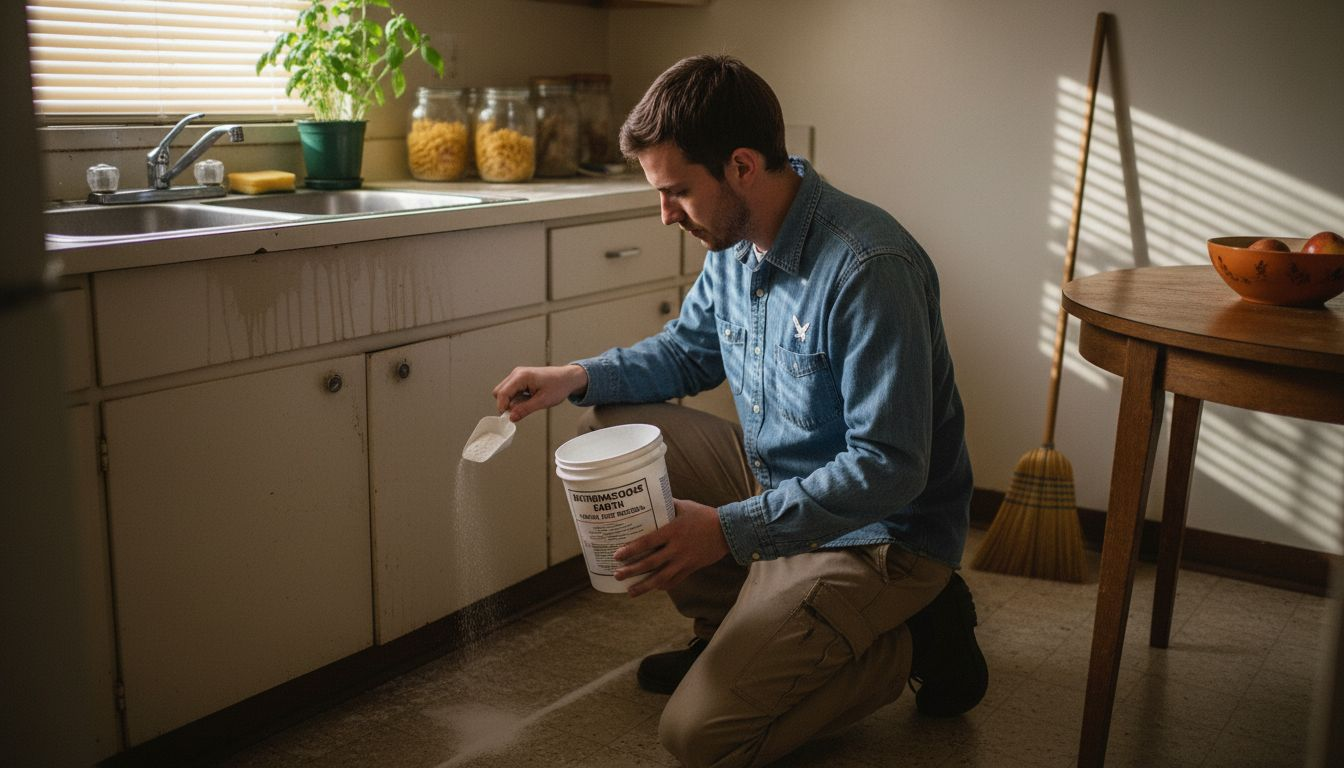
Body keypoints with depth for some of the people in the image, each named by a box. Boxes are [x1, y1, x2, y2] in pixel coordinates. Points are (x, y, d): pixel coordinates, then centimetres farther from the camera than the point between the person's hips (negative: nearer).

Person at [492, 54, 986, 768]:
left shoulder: (869, 269, -29)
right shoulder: (735, 241, -2)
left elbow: (890, 467, -29)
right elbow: (690, 349, 15)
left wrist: (730, 530, -32)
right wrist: (576, 377, -2)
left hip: (880, 532, -8)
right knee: (616, 424, 3)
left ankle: (917, 637, 2)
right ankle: (730, 628, 12)